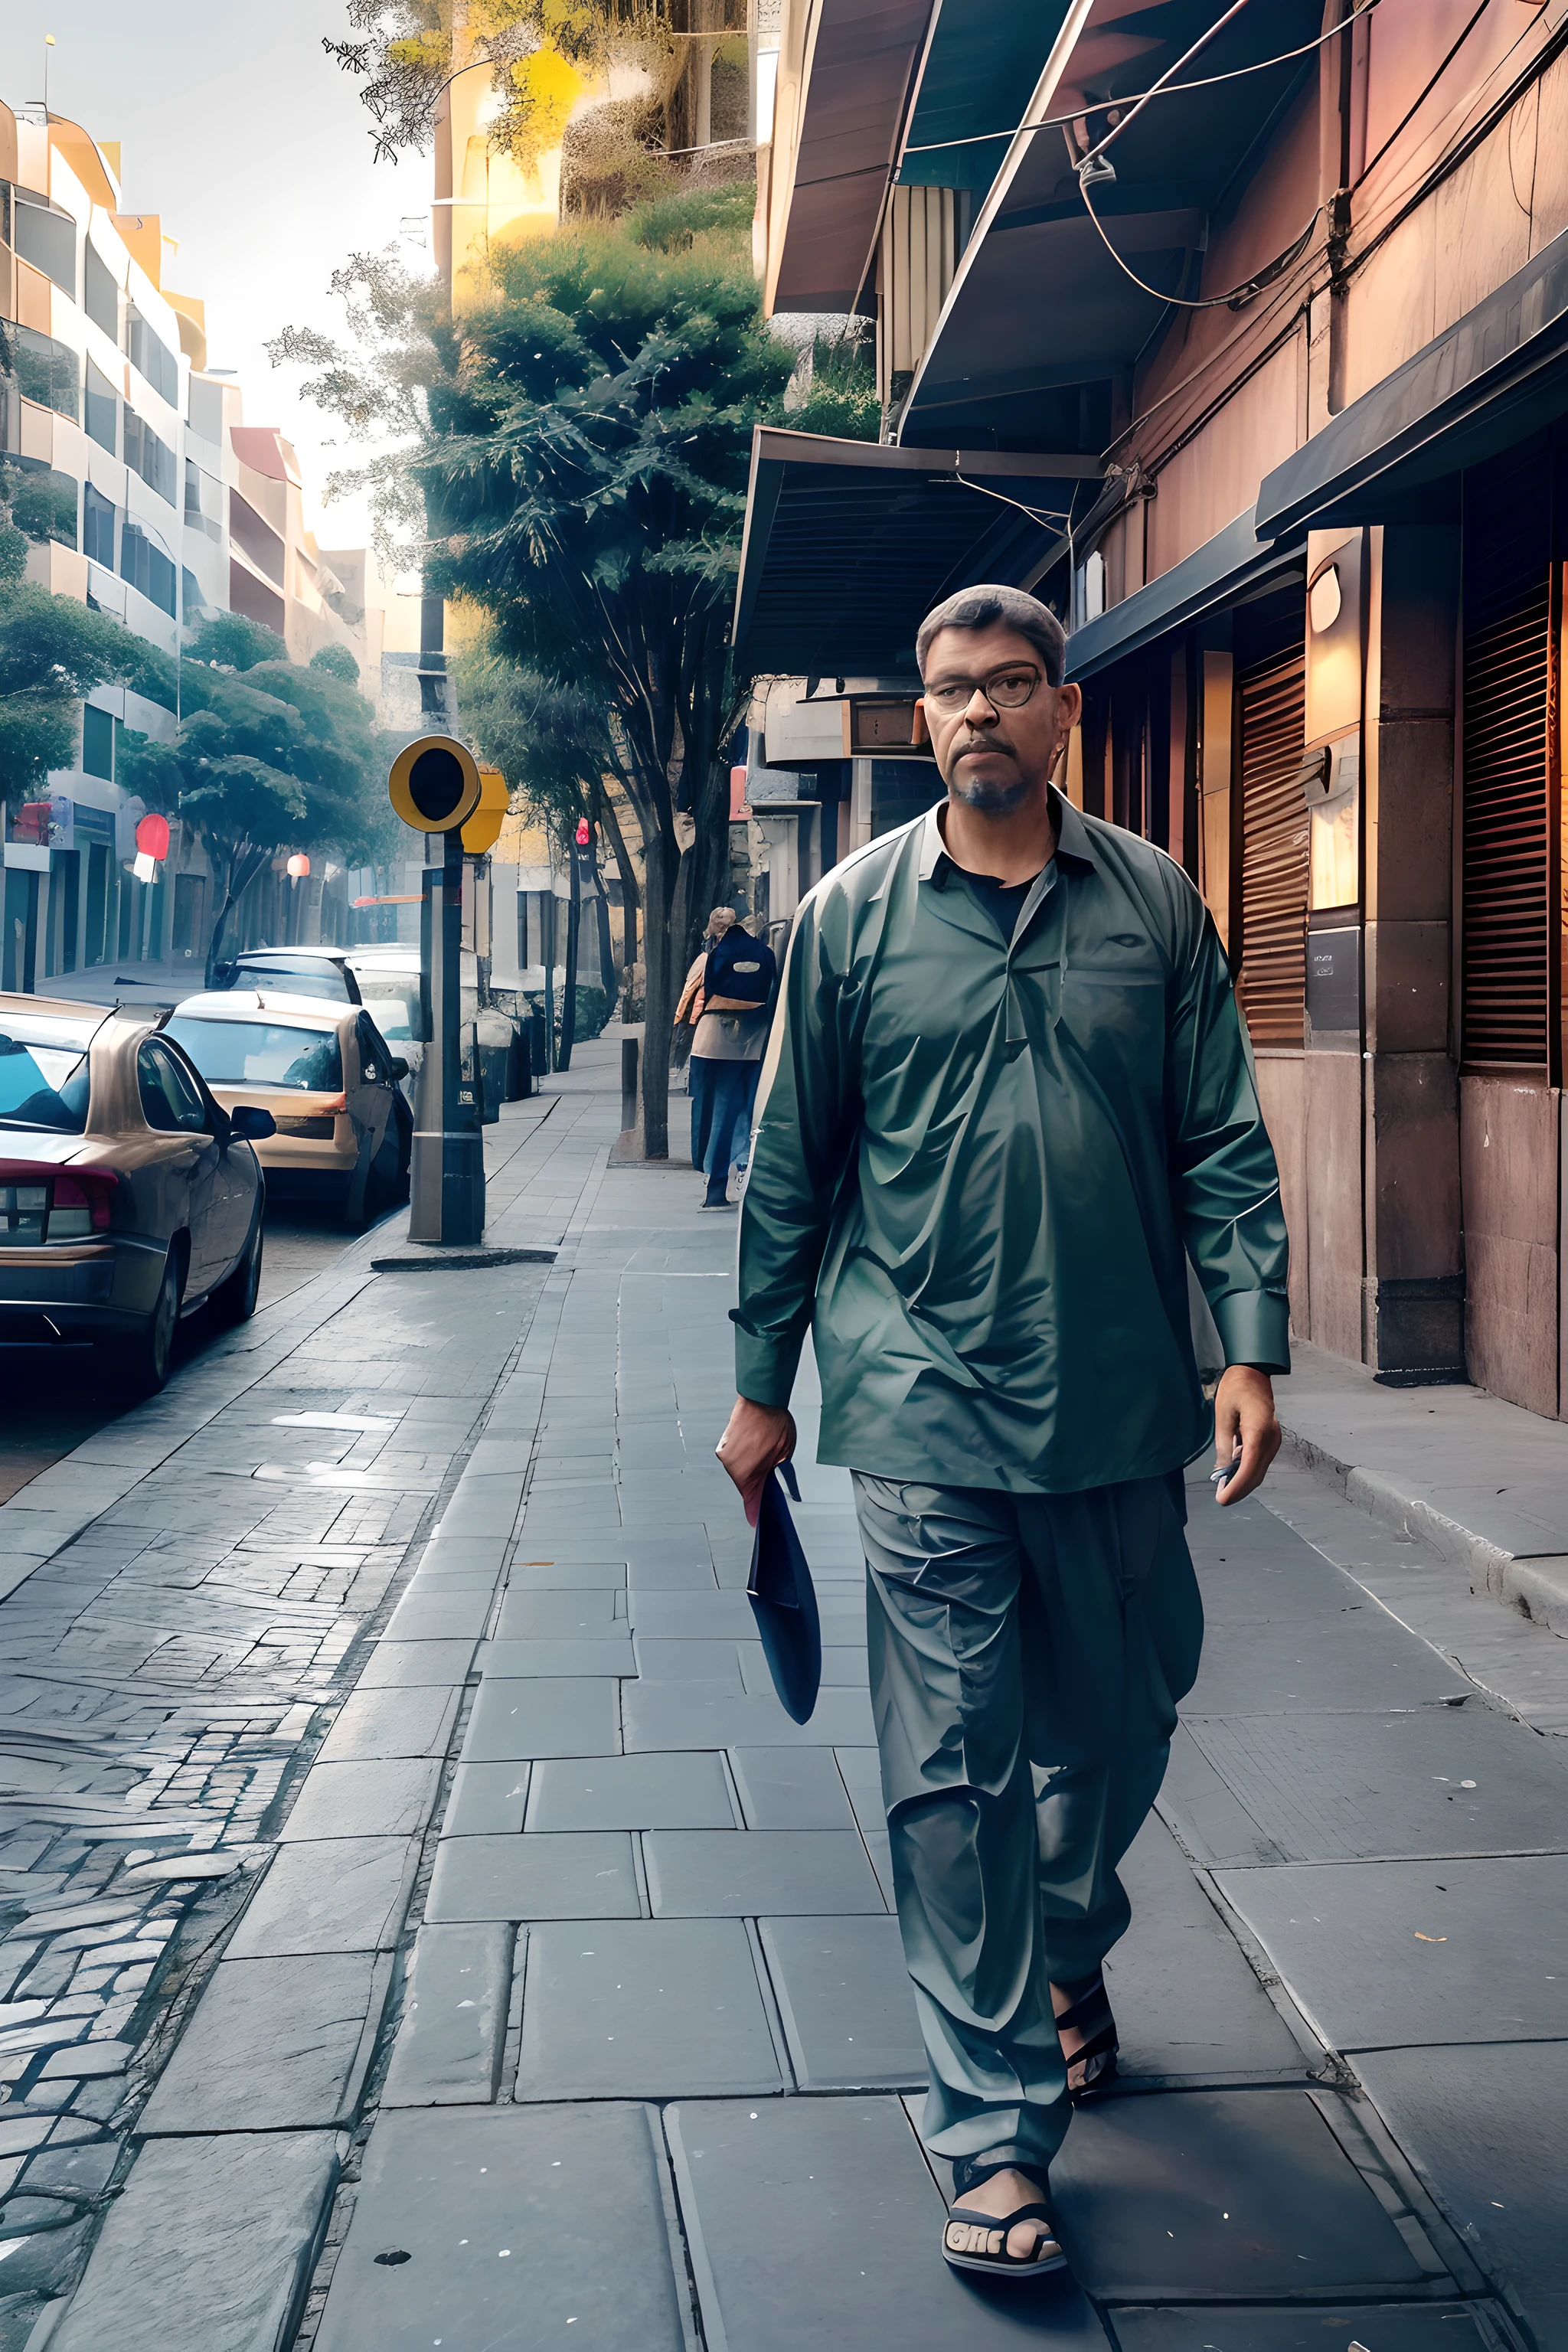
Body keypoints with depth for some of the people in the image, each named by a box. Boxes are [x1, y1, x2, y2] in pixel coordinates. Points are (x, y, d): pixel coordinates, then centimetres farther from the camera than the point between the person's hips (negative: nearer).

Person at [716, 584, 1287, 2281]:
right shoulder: (852, 913, 2)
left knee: (1122, 1722, 17)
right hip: (928, 1410, -2)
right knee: (953, 1769, 0)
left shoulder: (1154, 904, 5)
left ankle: (1065, 1954, 46)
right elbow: (791, 1165, 6)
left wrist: (1253, 1345, -5)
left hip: (1122, 1407, 2)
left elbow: (1223, 1143, 5)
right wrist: (761, 1381, 6)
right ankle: (997, 2123, 13)